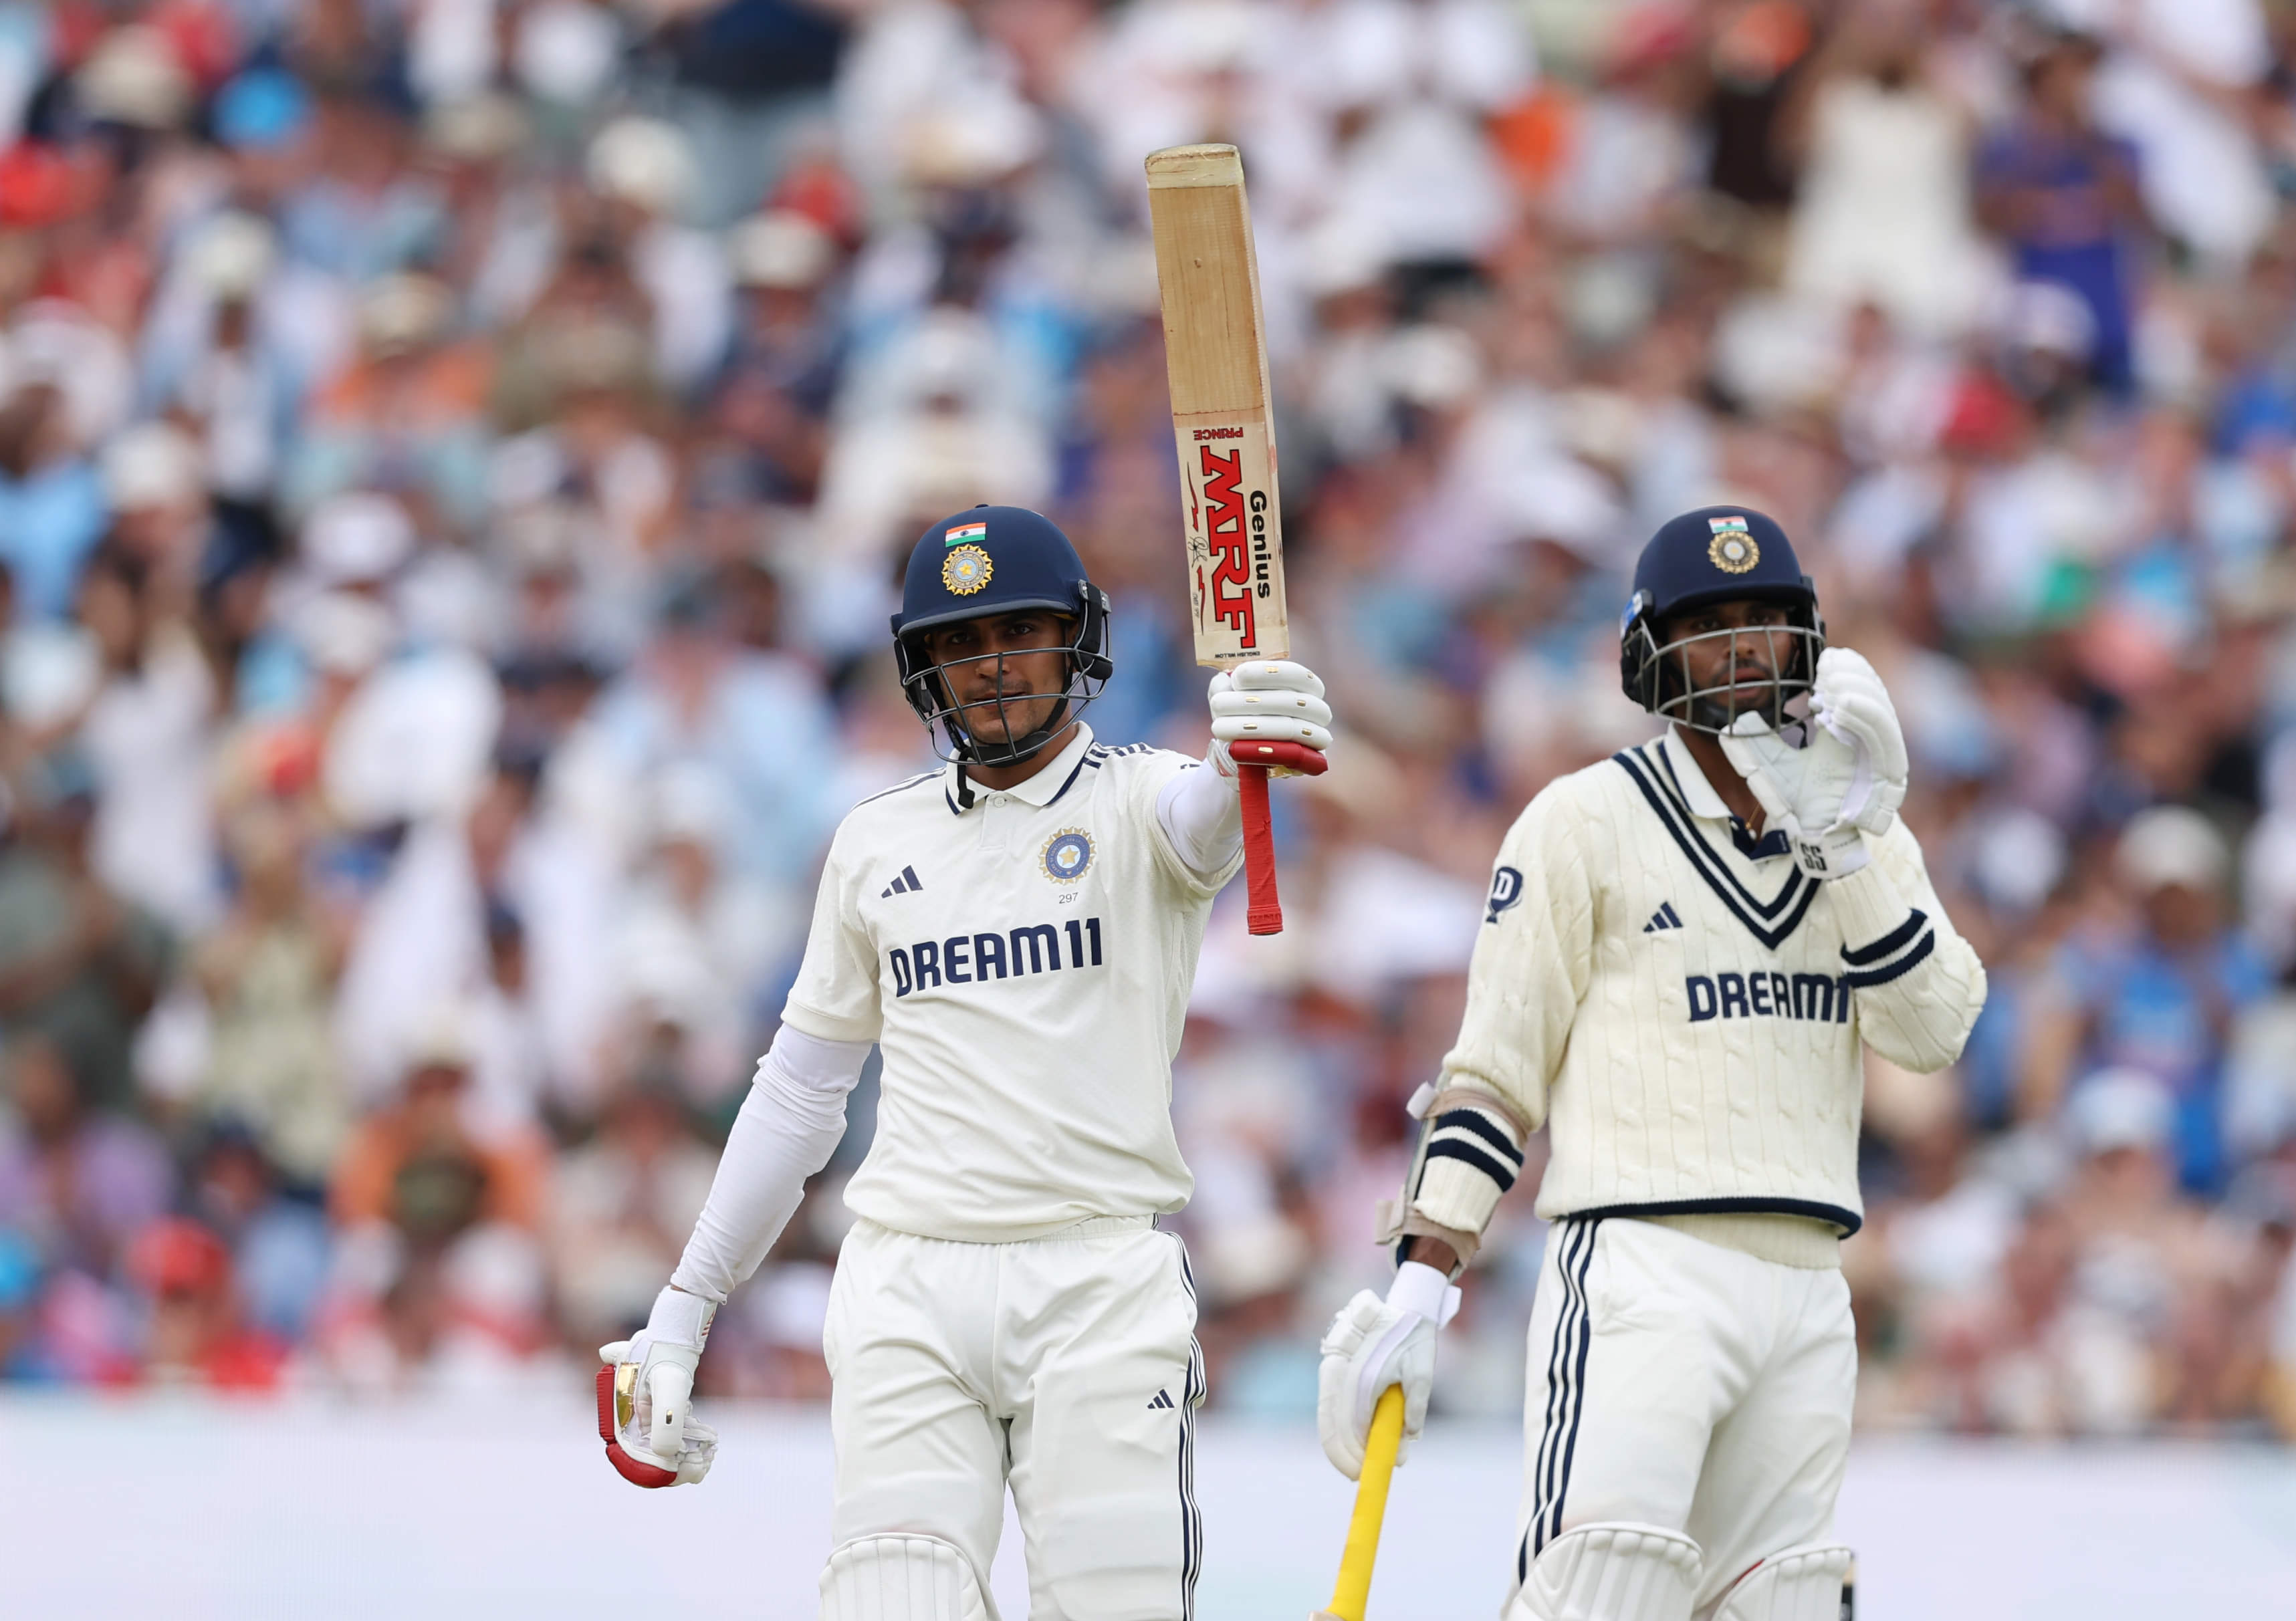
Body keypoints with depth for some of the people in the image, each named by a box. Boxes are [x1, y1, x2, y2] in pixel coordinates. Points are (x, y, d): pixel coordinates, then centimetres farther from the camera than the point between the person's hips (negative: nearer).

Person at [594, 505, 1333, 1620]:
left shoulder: (1136, 804, 3)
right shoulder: (877, 845, 14)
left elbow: (1206, 815, -23)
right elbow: (801, 1087, 21)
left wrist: (1259, 748, -48)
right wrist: (684, 1307, 19)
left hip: (1100, 1288, -3)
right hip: (906, 1297, 3)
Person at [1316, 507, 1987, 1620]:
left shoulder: (1864, 837, 16)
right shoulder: (1585, 823, 4)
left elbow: (1930, 1030, 0)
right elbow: (1494, 1069, 2)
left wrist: (1847, 844, -9)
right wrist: (1423, 1274, -8)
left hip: (1804, 1289, 5)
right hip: (1638, 1269, -5)